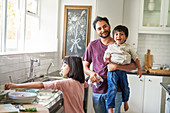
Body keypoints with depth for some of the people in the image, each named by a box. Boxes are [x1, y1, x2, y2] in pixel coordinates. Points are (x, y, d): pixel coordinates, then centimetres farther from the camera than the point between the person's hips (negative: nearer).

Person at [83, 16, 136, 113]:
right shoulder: (92, 45, 7)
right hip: (97, 91, 2)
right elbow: (85, 66, 11)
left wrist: (116, 66, -18)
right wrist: (91, 73, -10)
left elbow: (133, 66, -3)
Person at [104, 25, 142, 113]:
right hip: (112, 70, -2)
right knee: (112, 89, -14)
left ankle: (125, 101, 42)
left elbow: (135, 58, 12)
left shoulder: (128, 47, 10)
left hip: (123, 70, 2)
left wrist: (139, 69, 6)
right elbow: (105, 58, 10)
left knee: (125, 88, 10)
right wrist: (107, 59, -13)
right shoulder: (110, 47, 9)